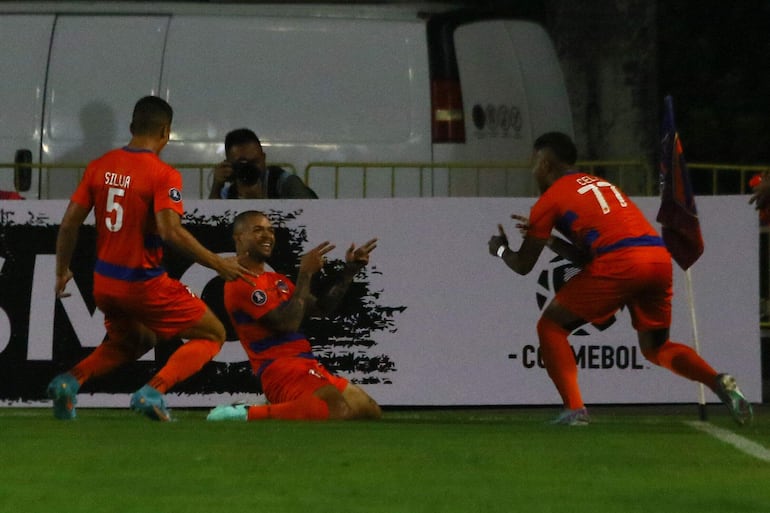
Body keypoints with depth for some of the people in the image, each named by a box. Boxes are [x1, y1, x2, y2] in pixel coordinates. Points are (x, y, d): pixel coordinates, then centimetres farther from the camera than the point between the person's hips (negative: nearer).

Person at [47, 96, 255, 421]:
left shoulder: (100, 167, 2)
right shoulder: (163, 175, -15)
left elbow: (69, 223, 4)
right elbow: (171, 231, -26)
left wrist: (62, 271, 19)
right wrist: (218, 264, -18)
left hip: (104, 283, 7)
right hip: (144, 284, -7)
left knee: (135, 341, 32)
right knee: (212, 334, 8)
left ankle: (70, 381, 9)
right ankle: (153, 391, -12)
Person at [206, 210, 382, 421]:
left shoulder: (277, 280, 22)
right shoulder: (241, 283, -9)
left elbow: (320, 307, 22)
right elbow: (287, 322, -17)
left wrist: (349, 270, 15)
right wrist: (305, 273, -12)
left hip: (307, 365, 10)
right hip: (280, 368, -10)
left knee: (370, 412, 7)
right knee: (341, 411, -35)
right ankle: (245, 415, -25)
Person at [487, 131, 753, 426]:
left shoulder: (550, 199, 11)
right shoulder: (600, 184, 31)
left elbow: (523, 266, 16)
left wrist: (501, 249, 37)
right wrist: (547, 238, 41)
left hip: (619, 263, -7)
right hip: (660, 257, 7)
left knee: (551, 327, 10)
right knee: (655, 347, 21)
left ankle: (574, 409, -4)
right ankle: (719, 383, -5)